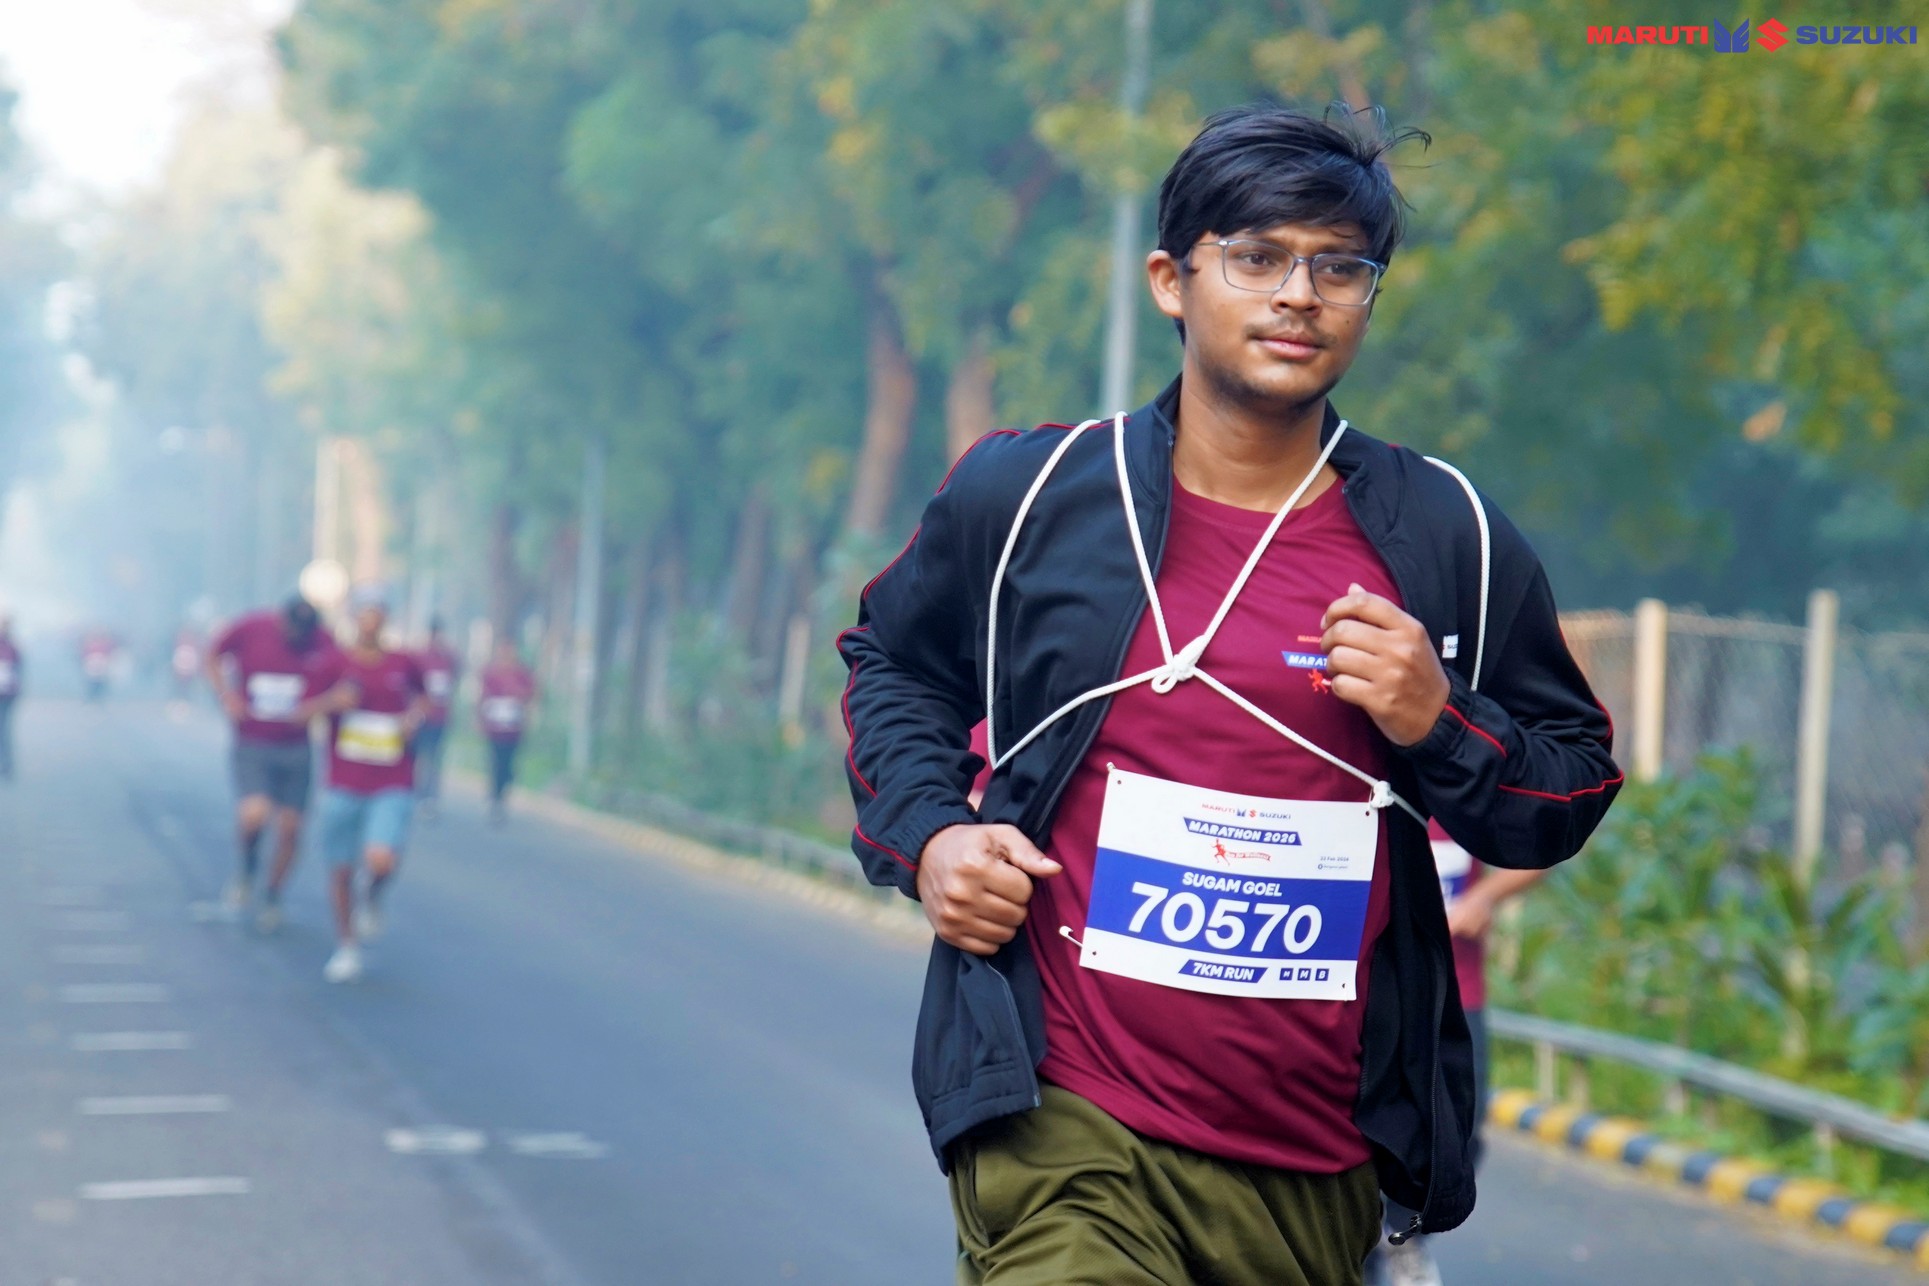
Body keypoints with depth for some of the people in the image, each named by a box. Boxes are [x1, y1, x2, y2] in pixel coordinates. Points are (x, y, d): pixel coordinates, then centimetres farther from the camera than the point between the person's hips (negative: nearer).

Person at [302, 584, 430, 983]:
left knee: (381, 860, -21)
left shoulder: (404, 664, 3)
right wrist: (331, 702, -17)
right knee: (341, 868, 5)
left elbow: (421, 698, 23)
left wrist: (414, 718, 1)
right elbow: (301, 710, 2)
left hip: (392, 789, 0)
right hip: (343, 787, 0)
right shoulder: (336, 663, -1)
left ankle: (372, 899, 15)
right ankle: (346, 947, 25)